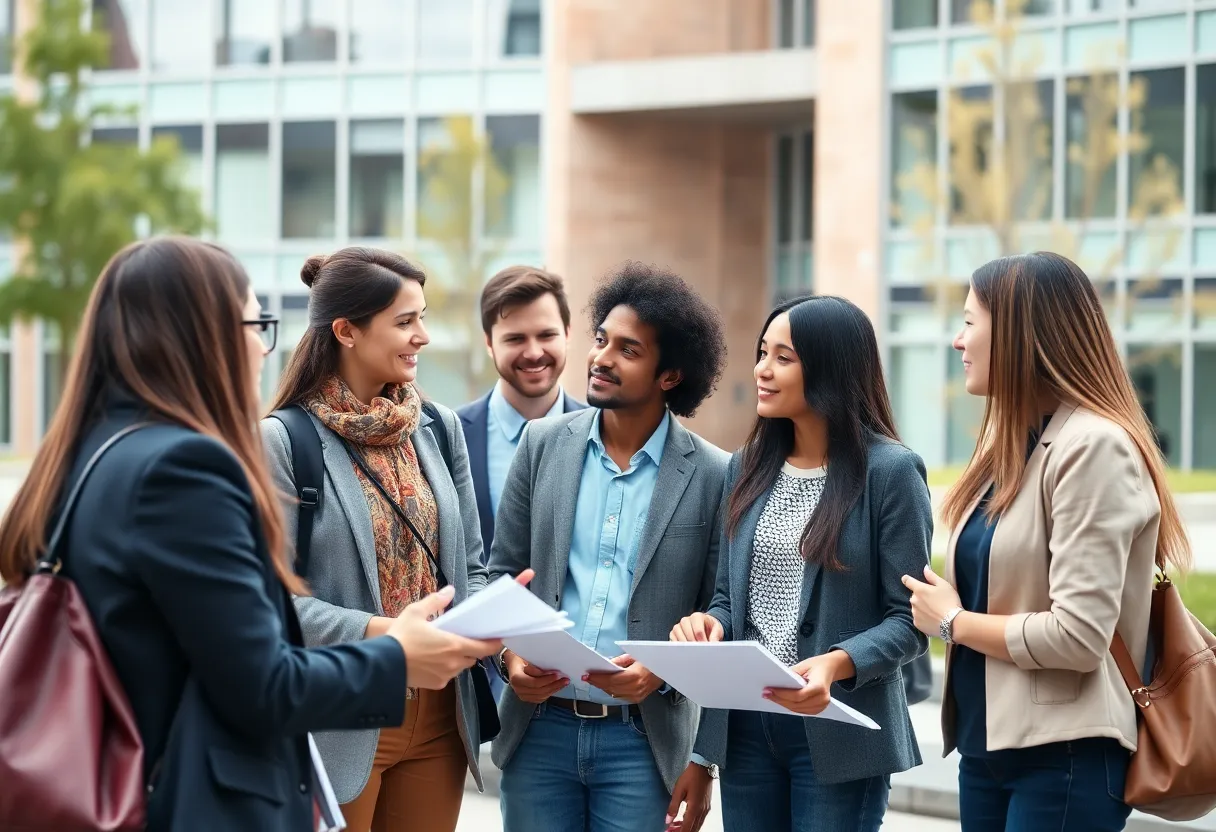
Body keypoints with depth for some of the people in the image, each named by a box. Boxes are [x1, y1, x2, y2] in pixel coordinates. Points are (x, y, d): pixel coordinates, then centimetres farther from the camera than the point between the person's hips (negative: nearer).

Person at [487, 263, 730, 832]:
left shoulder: (712, 476, -3)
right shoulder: (544, 443, 6)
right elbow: (502, 573, 10)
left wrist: (661, 675, -15)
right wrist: (510, 655, -7)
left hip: (642, 738, -2)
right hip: (539, 727, 2)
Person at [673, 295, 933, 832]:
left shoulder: (890, 471, -6)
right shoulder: (748, 468, 11)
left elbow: (908, 620, -8)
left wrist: (838, 663, -25)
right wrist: (709, 623, -6)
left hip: (837, 728, -5)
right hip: (745, 727, 5)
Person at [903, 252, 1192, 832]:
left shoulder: (1093, 446, -15)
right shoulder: (1014, 443, 14)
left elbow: (1077, 637, -22)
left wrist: (952, 622, -9)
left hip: (1064, 759, -9)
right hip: (986, 741, 9)